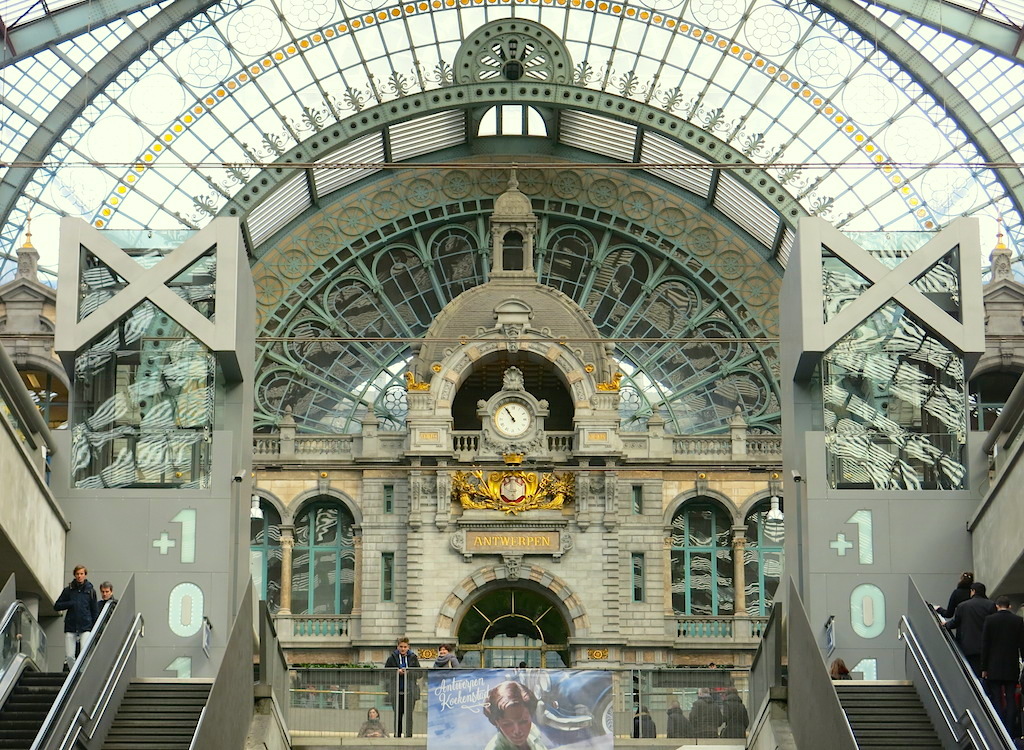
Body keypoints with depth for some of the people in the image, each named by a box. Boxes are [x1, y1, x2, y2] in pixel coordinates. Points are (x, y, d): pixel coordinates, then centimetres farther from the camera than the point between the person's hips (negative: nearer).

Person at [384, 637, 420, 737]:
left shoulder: (413, 658, 6)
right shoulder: (392, 658, 6)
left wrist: (408, 672, -12)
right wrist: (397, 672, -12)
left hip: (410, 691, -1)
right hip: (397, 692, 1)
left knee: (409, 715, -7)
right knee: (398, 715, 8)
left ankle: (409, 735, -5)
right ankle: (397, 736, 16)